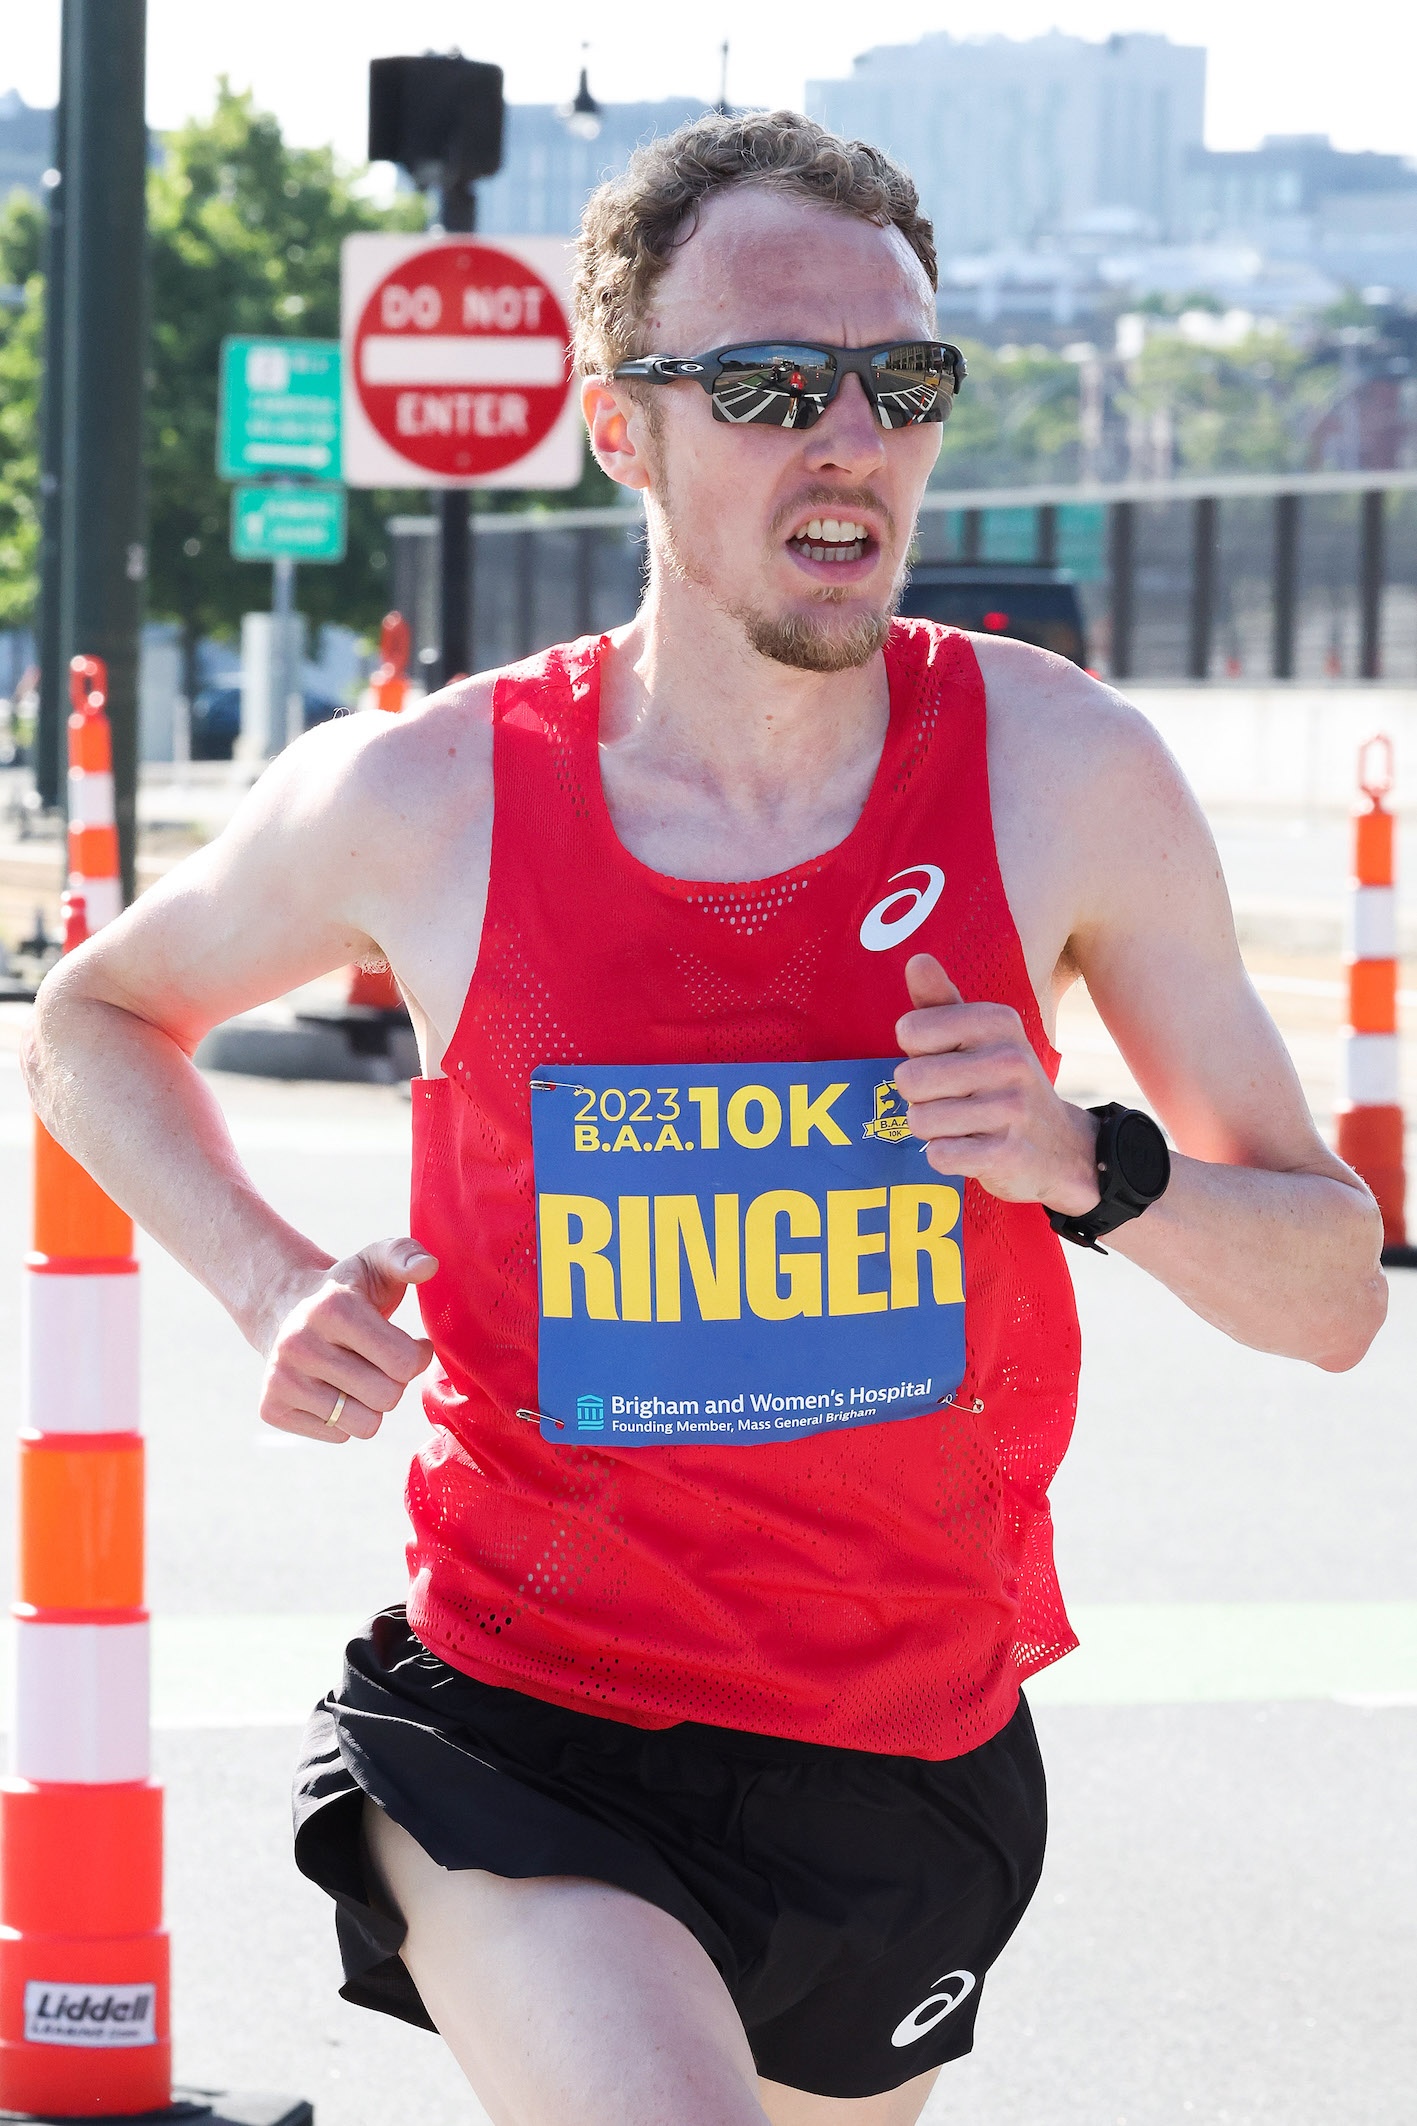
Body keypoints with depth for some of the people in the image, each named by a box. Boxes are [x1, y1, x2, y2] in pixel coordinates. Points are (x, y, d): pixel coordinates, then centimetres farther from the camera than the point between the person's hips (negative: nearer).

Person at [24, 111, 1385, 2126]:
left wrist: (1092, 1170, -19)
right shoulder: (421, 798, -8)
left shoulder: (1064, 775, -6)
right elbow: (95, 1019, 14)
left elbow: (1335, 1292, 1)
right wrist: (272, 1285, -3)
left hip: (911, 1759, 3)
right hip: (510, 1725, -3)